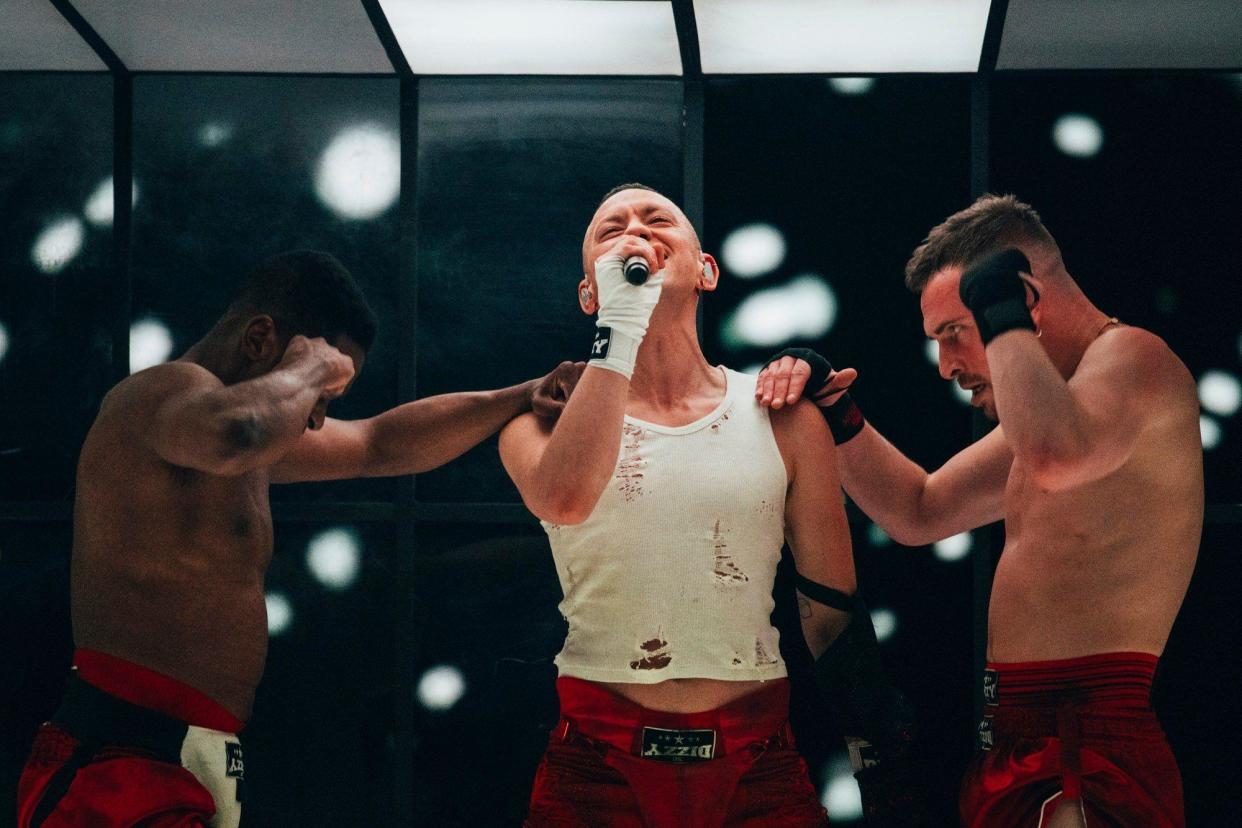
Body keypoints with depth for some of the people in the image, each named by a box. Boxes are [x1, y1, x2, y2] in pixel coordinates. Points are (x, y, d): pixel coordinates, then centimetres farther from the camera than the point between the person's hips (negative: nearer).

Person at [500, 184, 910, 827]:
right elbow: (564, 500, -22)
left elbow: (833, 618, 9)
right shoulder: (546, 414, 3)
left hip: (756, 762, 1)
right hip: (599, 763, -1)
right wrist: (620, 327, -18)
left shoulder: (783, 420, 5)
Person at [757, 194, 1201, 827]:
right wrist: (834, 411, 16)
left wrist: (1002, 318, -18)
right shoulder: (1047, 407, 21)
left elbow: (1055, 456, -33)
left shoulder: (1129, 355, -10)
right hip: (1014, 740, 10)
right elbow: (918, 513, 30)